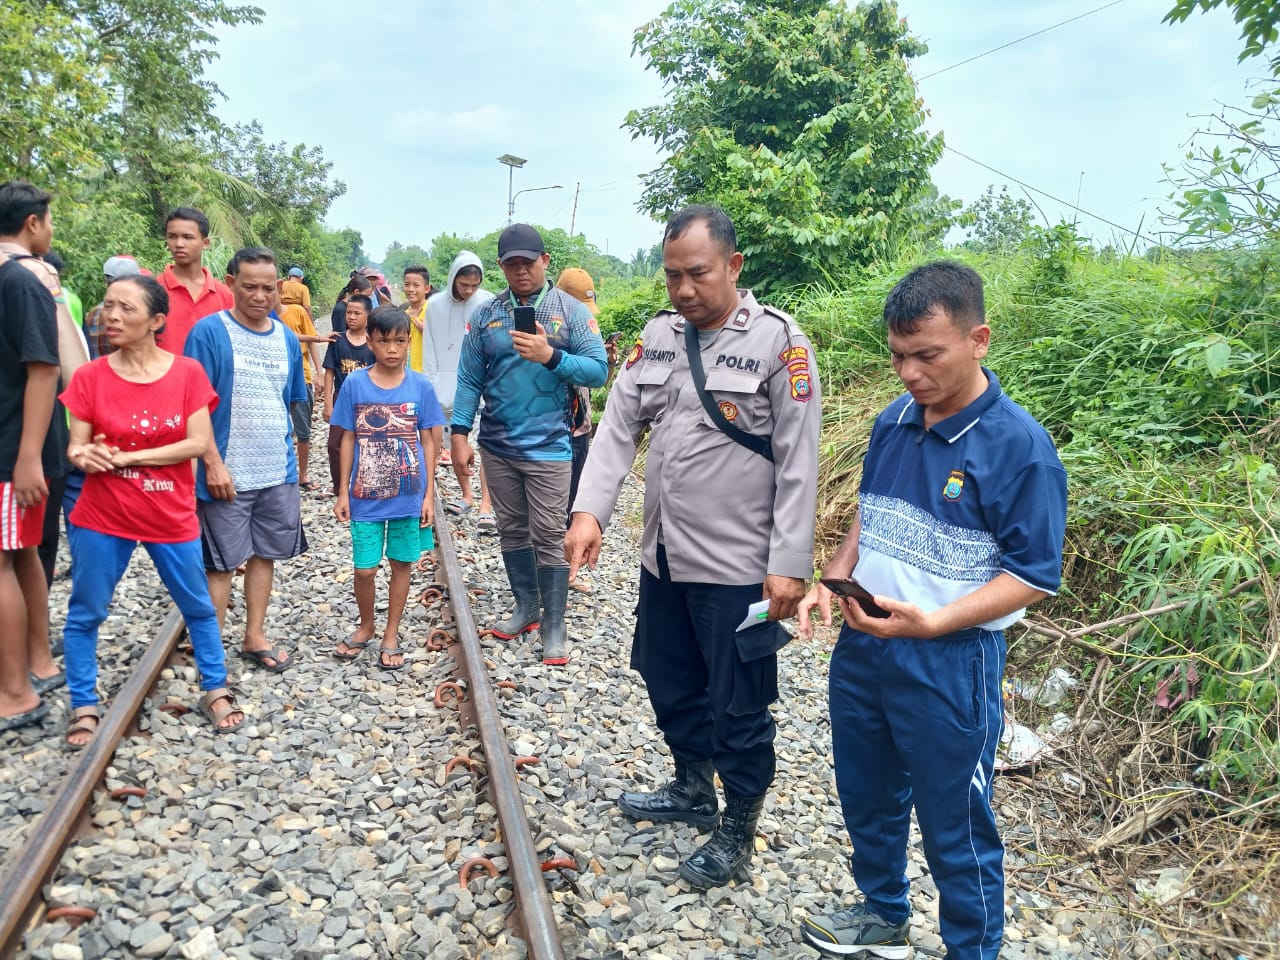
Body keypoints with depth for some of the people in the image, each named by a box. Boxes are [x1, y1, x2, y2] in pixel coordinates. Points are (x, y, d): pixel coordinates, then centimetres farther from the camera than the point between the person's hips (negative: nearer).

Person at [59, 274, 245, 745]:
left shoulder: (187, 372, -7)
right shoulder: (90, 377, -5)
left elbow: (199, 443, -13)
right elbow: (75, 448, -4)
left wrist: (125, 457, -17)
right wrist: (86, 456, -28)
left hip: (172, 516, 0)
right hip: (101, 516, 0)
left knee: (198, 607, 12)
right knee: (84, 614, 9)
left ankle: (215, 691, 29)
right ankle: (84, 707, 26)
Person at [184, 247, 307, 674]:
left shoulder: (286, 338, 6)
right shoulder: (209, 332, -10)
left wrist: (287, 455, 14)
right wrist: (214, 463, -18)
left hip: (278, 472, 5)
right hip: (228, 474, -5)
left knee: (265, 554, 14)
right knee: (221, 564, 4)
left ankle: (255, 638, 27)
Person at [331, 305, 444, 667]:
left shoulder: (420, 386, -4)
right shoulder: (354, 384, -4)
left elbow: (428, 442, 1)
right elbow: (348, 440, 1)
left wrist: (429, 495, -1)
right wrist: (343, 492, 0)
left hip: (409, 497, 0)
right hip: (366, 498, 0)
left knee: (401, 564, 11)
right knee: (365, 569, 4)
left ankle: (391, 634, 28)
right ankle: (366, 626, 31)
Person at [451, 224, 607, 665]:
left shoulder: (571, 311, -3)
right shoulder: (485, 316, 5)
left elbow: (598, 370, -9)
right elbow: (469, 380, 5)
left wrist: (551, 356, -21)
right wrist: (459, 434, -2)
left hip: (547, 445, -3)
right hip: (497, 445, 4)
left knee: (549, 537, -2)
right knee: (512, 530, 14)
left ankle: (554, 626, 7)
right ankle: (526, 606, 30)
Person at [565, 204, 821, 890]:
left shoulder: (779, 343, -12)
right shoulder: (658, 334, 6)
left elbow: (799, 465, -14)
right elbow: (618, 426, 3)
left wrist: (790, 564, -17)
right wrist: (589, 510, -9)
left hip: (736, 566, -6)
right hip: (664, 555, 7)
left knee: (737, 707, 7)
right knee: (671, 685, 22)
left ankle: (737, 831, 28)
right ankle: (693, 791, 45)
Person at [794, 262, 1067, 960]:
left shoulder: (1018, 445, -18)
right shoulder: (893, 422, 2)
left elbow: (1034, 576, -15)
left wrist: (933, 622, -26)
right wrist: (833, 583, -1)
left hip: (949, 662, -7)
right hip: (861, 647, 7)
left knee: (955, 827, 10)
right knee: (866, 797, 24)